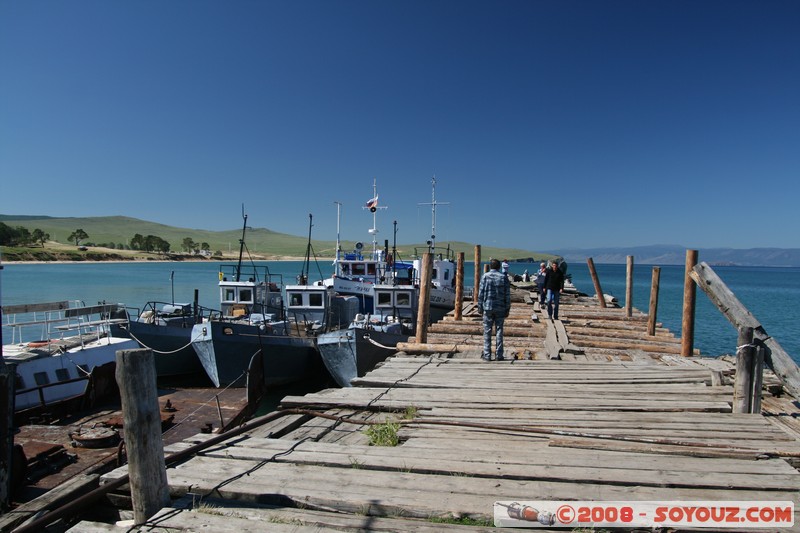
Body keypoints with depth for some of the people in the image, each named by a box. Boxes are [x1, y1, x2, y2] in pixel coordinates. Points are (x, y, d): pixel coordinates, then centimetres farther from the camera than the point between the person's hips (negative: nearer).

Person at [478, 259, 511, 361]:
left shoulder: (485, 276, -3)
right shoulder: (504, 277, 1)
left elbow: (481, 292, -3)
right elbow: (507, 294, 1)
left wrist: (480, 306, 5)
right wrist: (507, 308, 7)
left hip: (487, 307, -1)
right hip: (500, 308, 1)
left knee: (487, 331, 4)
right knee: (499, 331, 8)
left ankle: (487, 355, 4)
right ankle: (499, 355, 9)